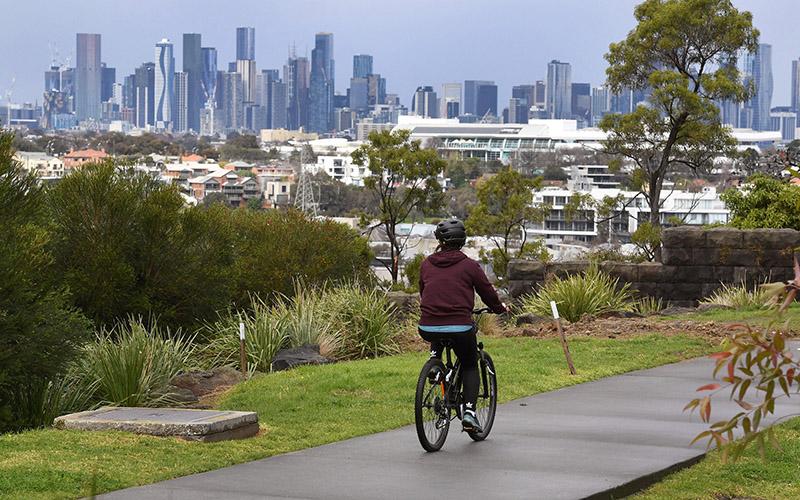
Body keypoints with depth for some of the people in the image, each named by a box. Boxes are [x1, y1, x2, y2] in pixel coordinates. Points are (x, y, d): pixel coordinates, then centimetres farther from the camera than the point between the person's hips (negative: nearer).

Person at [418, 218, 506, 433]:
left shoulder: (427, 264, 10)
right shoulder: (469, 265, 1)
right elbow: (487, 292, 9)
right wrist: (499, 308, 31)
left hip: (428, 329, 3)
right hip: (460, 328, -3)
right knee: (470, 366, 19)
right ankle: (469, 411, 4)